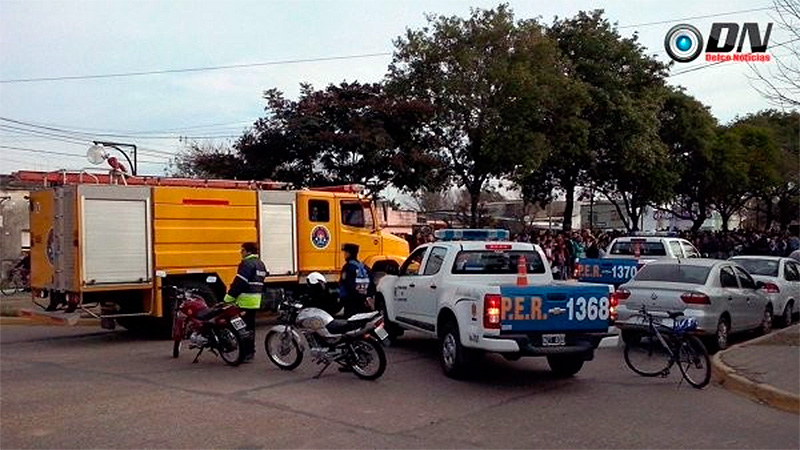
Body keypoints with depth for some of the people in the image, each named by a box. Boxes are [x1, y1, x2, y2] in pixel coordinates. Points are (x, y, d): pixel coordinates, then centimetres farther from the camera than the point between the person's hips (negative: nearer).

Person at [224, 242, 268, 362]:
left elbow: (239, 283, -18)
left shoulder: (247, 264, -13)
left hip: (245, 301, -10)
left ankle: (246, 353, -9)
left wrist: (228, 298, -15)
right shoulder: (260, 264, 18)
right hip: (255, 301, 10)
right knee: (250, 326, 16)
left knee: (244, 327, -8)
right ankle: (250, 352, 23)